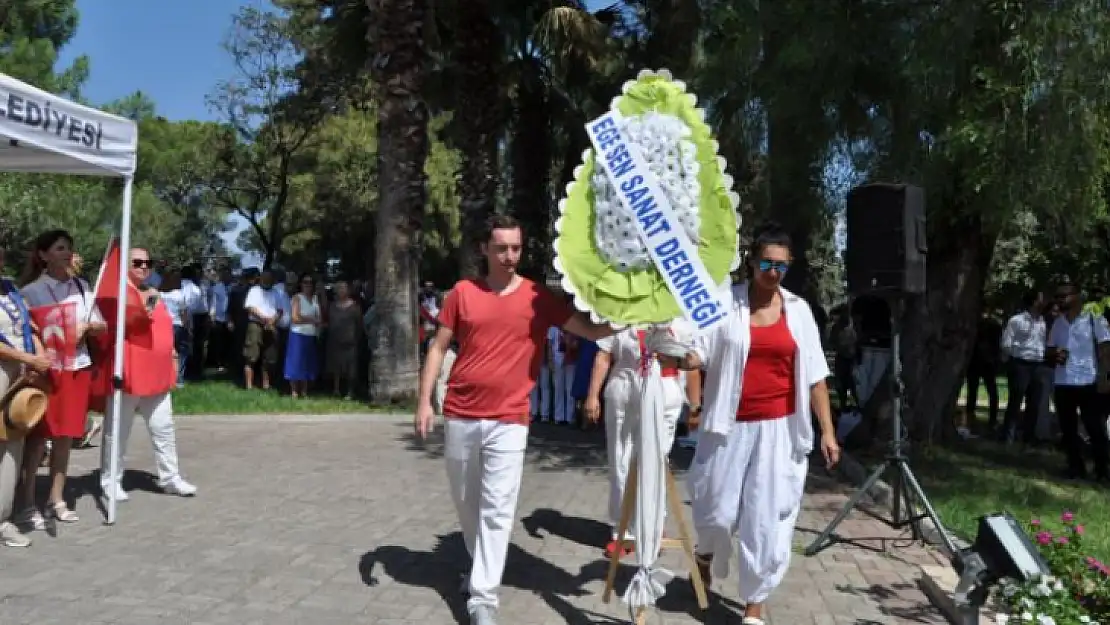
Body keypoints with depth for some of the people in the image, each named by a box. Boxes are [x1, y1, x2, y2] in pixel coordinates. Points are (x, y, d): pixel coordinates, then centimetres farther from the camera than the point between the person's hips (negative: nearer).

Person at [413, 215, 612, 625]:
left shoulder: (539, 298, -2)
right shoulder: (462, 292, 1)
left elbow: (592, 330, -3)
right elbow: (438, 348, 5)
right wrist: (424, 400, -1)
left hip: (508, 422, -2)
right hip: (459, 417, 2)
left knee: (497, 510, -4)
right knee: (466, 501, 17)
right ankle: (480, 564, 41)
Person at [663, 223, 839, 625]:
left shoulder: (798, 311, 4)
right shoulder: (724, 304, -2)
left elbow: (814, 376, 6)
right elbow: (697, 356, -3)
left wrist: (827, 431, 2)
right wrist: (682, 358, -27)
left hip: (779, 430, 1)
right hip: (730, 427, -1)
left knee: (768, 519, 2)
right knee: (715, 509, 7)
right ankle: (707, 555, 42)